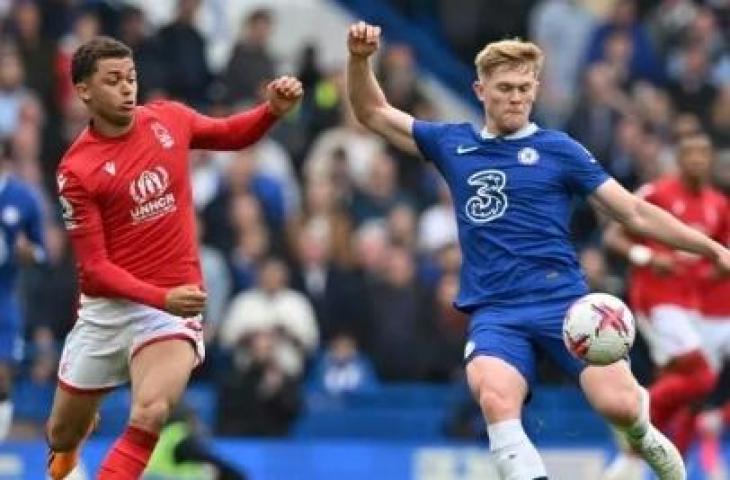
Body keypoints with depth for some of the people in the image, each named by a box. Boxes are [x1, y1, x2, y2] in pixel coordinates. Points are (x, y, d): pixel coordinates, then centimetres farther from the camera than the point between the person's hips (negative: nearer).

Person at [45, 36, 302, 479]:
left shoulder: (169, 120, -1)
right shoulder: (77, 170, -12)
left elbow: (233, 135, 19)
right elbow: (94, 266, -14)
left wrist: (274, 110, -3)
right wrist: (161, 298, -29)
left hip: (172, 307, 1)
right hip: (106, 309, 0)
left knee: (149, 415, -29)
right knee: (65, 434, 16)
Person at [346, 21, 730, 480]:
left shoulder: (559, 149, 6)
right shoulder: (453, 144, 13)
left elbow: (636, 213, 7)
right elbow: (374, 113, 20)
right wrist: (360, 58, 2)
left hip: (563, 301, -1)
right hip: (494, 312, 1)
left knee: (618, 404, -20)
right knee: (494, 398, -32)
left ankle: (643, 433, 17)